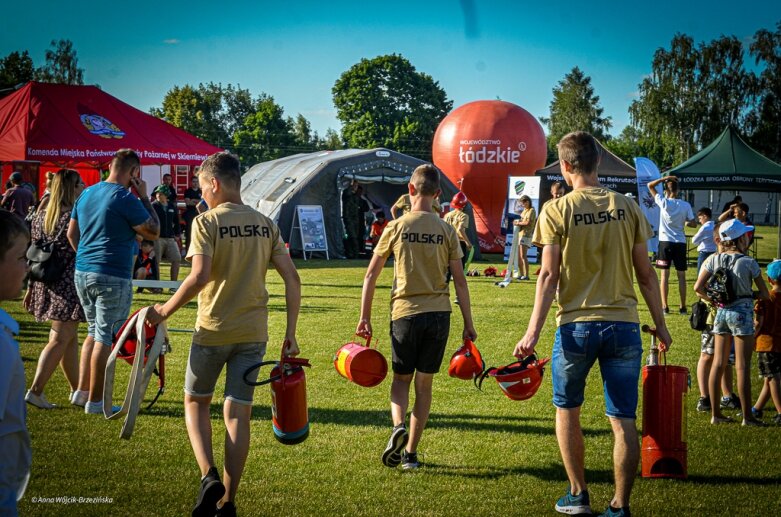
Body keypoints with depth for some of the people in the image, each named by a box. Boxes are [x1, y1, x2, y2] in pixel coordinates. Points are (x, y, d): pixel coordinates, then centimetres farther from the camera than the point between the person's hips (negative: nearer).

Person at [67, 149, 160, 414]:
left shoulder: (86, 194, 11)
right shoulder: (125, 198, -14)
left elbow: (71, 233, 18)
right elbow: (153, 232, -9)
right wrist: (145, 198, -3)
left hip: (82, 273, 8)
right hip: (112, 277, -8)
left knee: (94, 331, 20)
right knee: (105, 338, 0)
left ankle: (82, 391, 22)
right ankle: (95, 401, 5)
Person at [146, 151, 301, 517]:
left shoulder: (207, 222, -9)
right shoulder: (266, 225, 6)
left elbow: (200, 276, -21)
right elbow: (291, 278, 2)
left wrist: (165, 310, -8)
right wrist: (290, 335, 6)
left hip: (213, 330, -4)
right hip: (254, 332, 4)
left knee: (195, 402, 16)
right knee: (238, 413, 8)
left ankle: (209, 476, -4)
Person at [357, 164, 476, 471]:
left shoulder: (396, 227, -2)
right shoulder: (446, 231, 1)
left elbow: (370, 276, -1)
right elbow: (459, 280, 1)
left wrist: (364, 318, 7)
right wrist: (468, 324, 8)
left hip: (405, 312, -1)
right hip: (438, 313, 1)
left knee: (401, 378, 15)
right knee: (424, 383, 10)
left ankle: (398, 426, -14)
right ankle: (410, 452, 12)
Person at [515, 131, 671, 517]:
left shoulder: (557, 210, -4)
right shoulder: (627, 208, 3)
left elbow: (549, 275, -8)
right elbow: (645, 274, 5)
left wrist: (533, 332, -7)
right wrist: (660, 325, 14)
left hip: (577, 326, -2)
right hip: (624, 325, 2)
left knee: (566, 411, 18)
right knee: (623, 421, 6)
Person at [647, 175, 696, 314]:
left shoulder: (664, 202, -7)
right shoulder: (685, 205, -3)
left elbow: (650, 185, 0)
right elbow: (694, 224, 1)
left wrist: (665, 178, 1)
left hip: (665, 242, -1)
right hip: (680, 242, 1)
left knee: (665, 274, 2)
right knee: (681, 275, 8)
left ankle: (664, 306, -1)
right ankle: (683, 307, 9)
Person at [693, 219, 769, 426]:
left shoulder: (713, 260, 0)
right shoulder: (749, 262, -11)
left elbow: (698, 288, -4)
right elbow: (765, 294, -7)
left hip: (721, 313, 5)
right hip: (742, 312, -5)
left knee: (718, 364, 10)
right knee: (742, 367, -1)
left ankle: (715, 413, 14)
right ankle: (747, 416, 3)